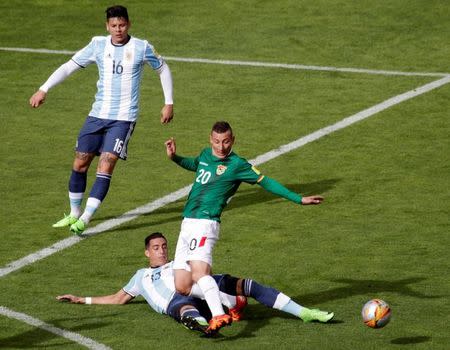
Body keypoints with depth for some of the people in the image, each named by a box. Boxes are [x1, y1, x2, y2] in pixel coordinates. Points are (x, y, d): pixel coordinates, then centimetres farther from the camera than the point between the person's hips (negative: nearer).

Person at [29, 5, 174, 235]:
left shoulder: (141, 48, -4)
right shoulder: (98, 45, 2)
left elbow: (163, 69, 11)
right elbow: (69, 66, 5)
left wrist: (169, 103, 9)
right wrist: (43, 90, -4)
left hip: (124, 118, -4)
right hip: (97, 114, 4)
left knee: (105, 166, -16)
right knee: (80, 163, 6)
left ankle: (85, 219, -15)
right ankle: (74, 213, 25)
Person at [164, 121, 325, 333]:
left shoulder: (236, 165, -4)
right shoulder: (206, 154, 17)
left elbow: (265, 182, -1)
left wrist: (299, 199, -3)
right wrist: (174, 157, 25)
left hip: (204, 223, -7)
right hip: (187, 224, 7)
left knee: (199, 272, -31)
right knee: (182, 288, 1)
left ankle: (219, 316, -46)